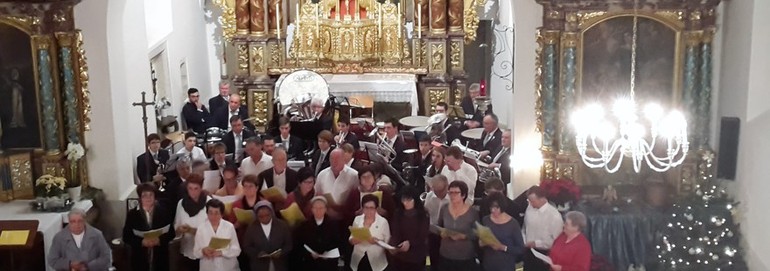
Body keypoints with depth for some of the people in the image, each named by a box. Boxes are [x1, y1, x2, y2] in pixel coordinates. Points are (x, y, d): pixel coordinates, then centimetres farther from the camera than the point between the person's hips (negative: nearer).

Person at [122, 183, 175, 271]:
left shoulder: (163, 211, 1)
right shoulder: (132, 214, 1)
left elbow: (171, 233, 0)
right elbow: (126, 237, -2)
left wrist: (160, 240, -18)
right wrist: (141, 242, -18)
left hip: (160, 258, 0)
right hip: (139, 259, 0)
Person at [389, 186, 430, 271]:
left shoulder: (423, 215, -7)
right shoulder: (398, 213, 0)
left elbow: (423, 237, -10)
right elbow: (394, 234, -5)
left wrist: (409, 243, -28)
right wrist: (393, 246, -26)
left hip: (417, 258, -2)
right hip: (399, 257, 2)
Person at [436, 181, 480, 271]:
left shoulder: (473, 212, -11)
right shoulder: (444, 209, -1)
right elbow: (438, 226, 13)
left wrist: (463, 236, -21)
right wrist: (441, 232, -8)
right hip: (446, 256, 3)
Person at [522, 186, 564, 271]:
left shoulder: (554, 215, -19)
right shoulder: (529, 209, -2)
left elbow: (556, 240, -17)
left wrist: (536, 243, -17)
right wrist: (524, 242, -4)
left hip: (544, 254, -5)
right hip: (529, 252, 5)